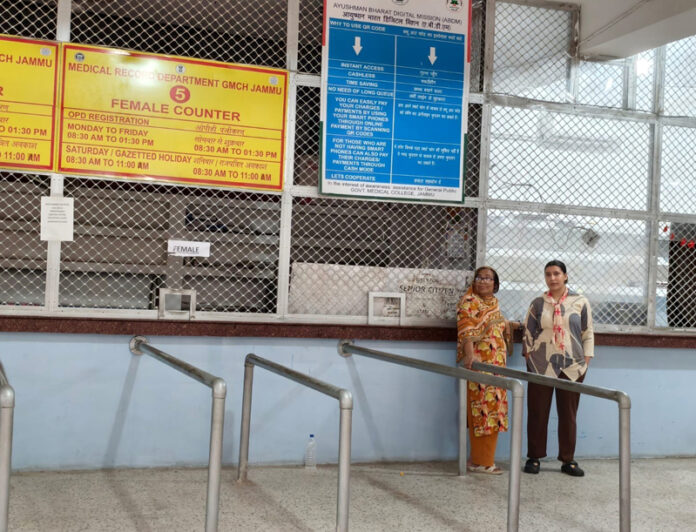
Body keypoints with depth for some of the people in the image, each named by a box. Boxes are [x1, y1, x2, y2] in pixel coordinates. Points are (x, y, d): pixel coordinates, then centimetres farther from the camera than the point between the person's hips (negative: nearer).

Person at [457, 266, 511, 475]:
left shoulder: (493, 303, 18)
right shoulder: (469, 302, -8)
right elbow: (466, 330, -22)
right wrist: (469, 355, -35)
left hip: (495, 364, 9)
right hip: (478, 363, -9)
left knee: (492, 409, 11)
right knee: (482, 408, -7)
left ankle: (482, 458, 19)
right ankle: (480, 461, -1)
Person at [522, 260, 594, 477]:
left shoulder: (580, 302, 4)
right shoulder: (538, 304, 6)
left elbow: (588, 334, 6)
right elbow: (528, 334, 7)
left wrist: (585, 361, 0)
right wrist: (529, 359, 0)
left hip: (572, 366, 0)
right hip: (541, 366, 0)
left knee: (568, 414, 5)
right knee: (537, 412, 3)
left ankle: (568, 460, 15)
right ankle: (534, 458, 13)